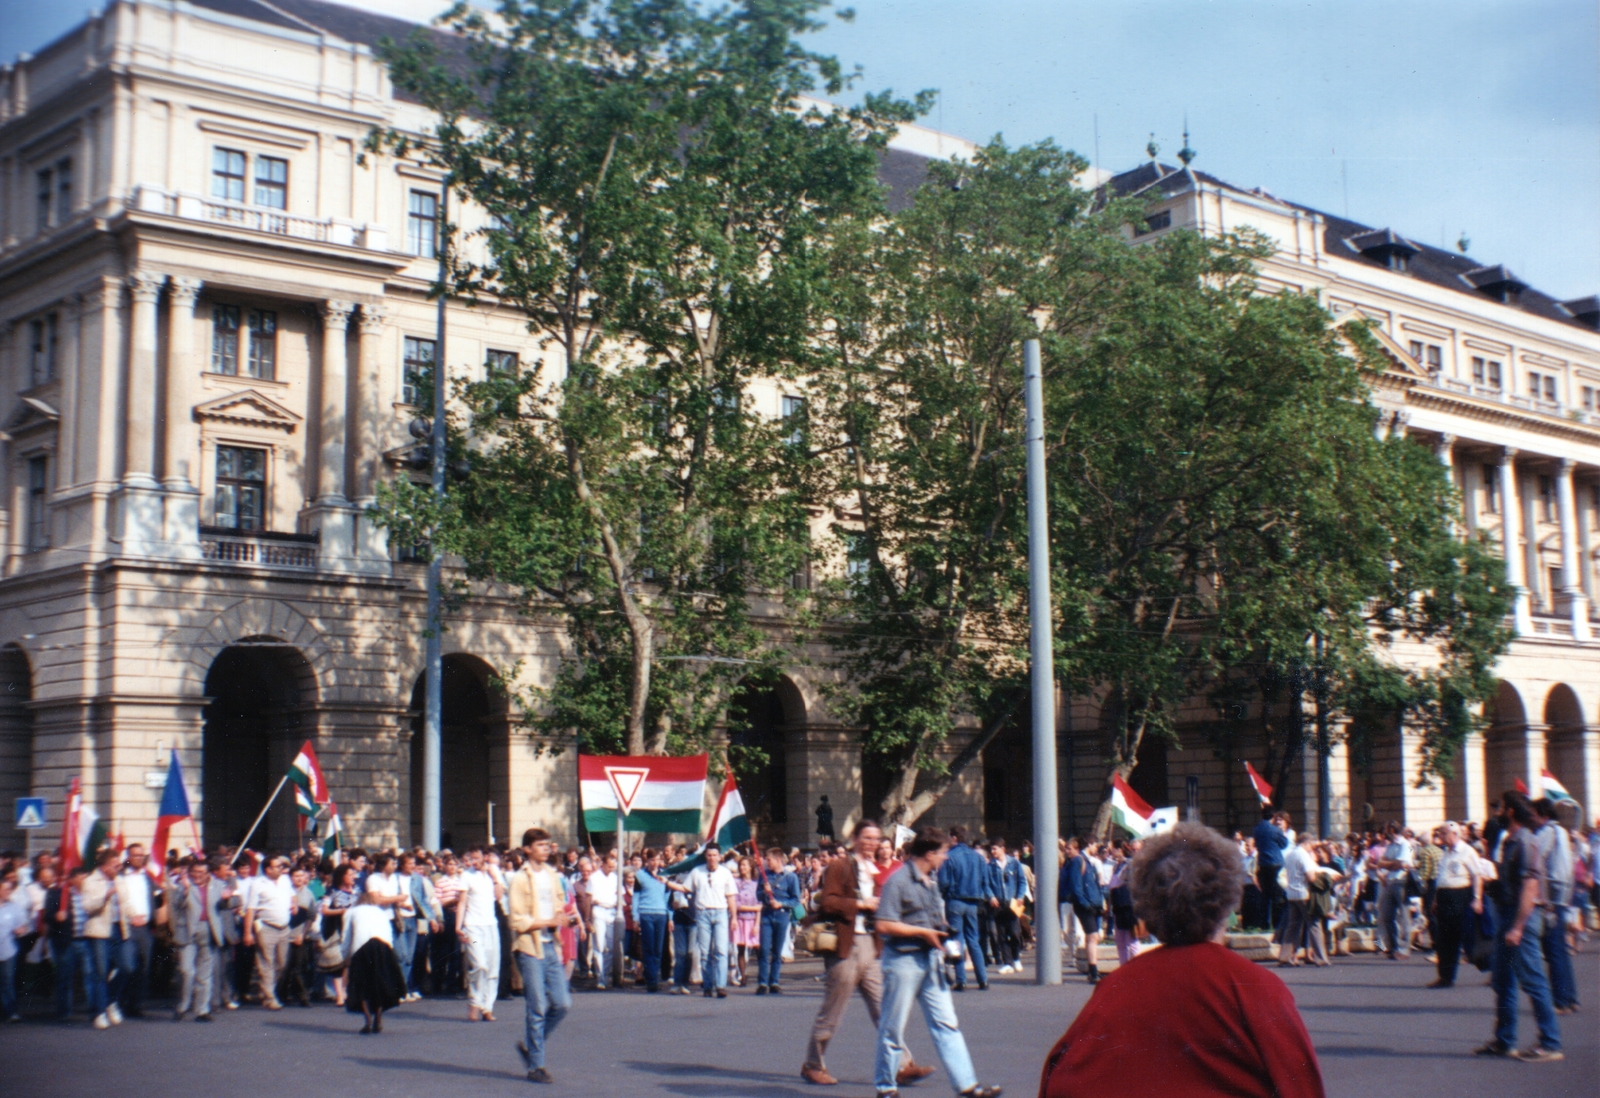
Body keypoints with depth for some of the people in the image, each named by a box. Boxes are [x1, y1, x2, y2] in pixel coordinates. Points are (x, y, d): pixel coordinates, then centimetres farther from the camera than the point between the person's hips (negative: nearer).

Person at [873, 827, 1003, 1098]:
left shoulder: (931, 879, 10)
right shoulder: (899, 881, -16)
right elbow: (884, 925, -21)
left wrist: (943, 928, 5)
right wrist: (923, 932, -17)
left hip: (930, 958, 8)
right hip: (903, 958, -8)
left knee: (947, 1024, 4)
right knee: (893, 1027, 4)